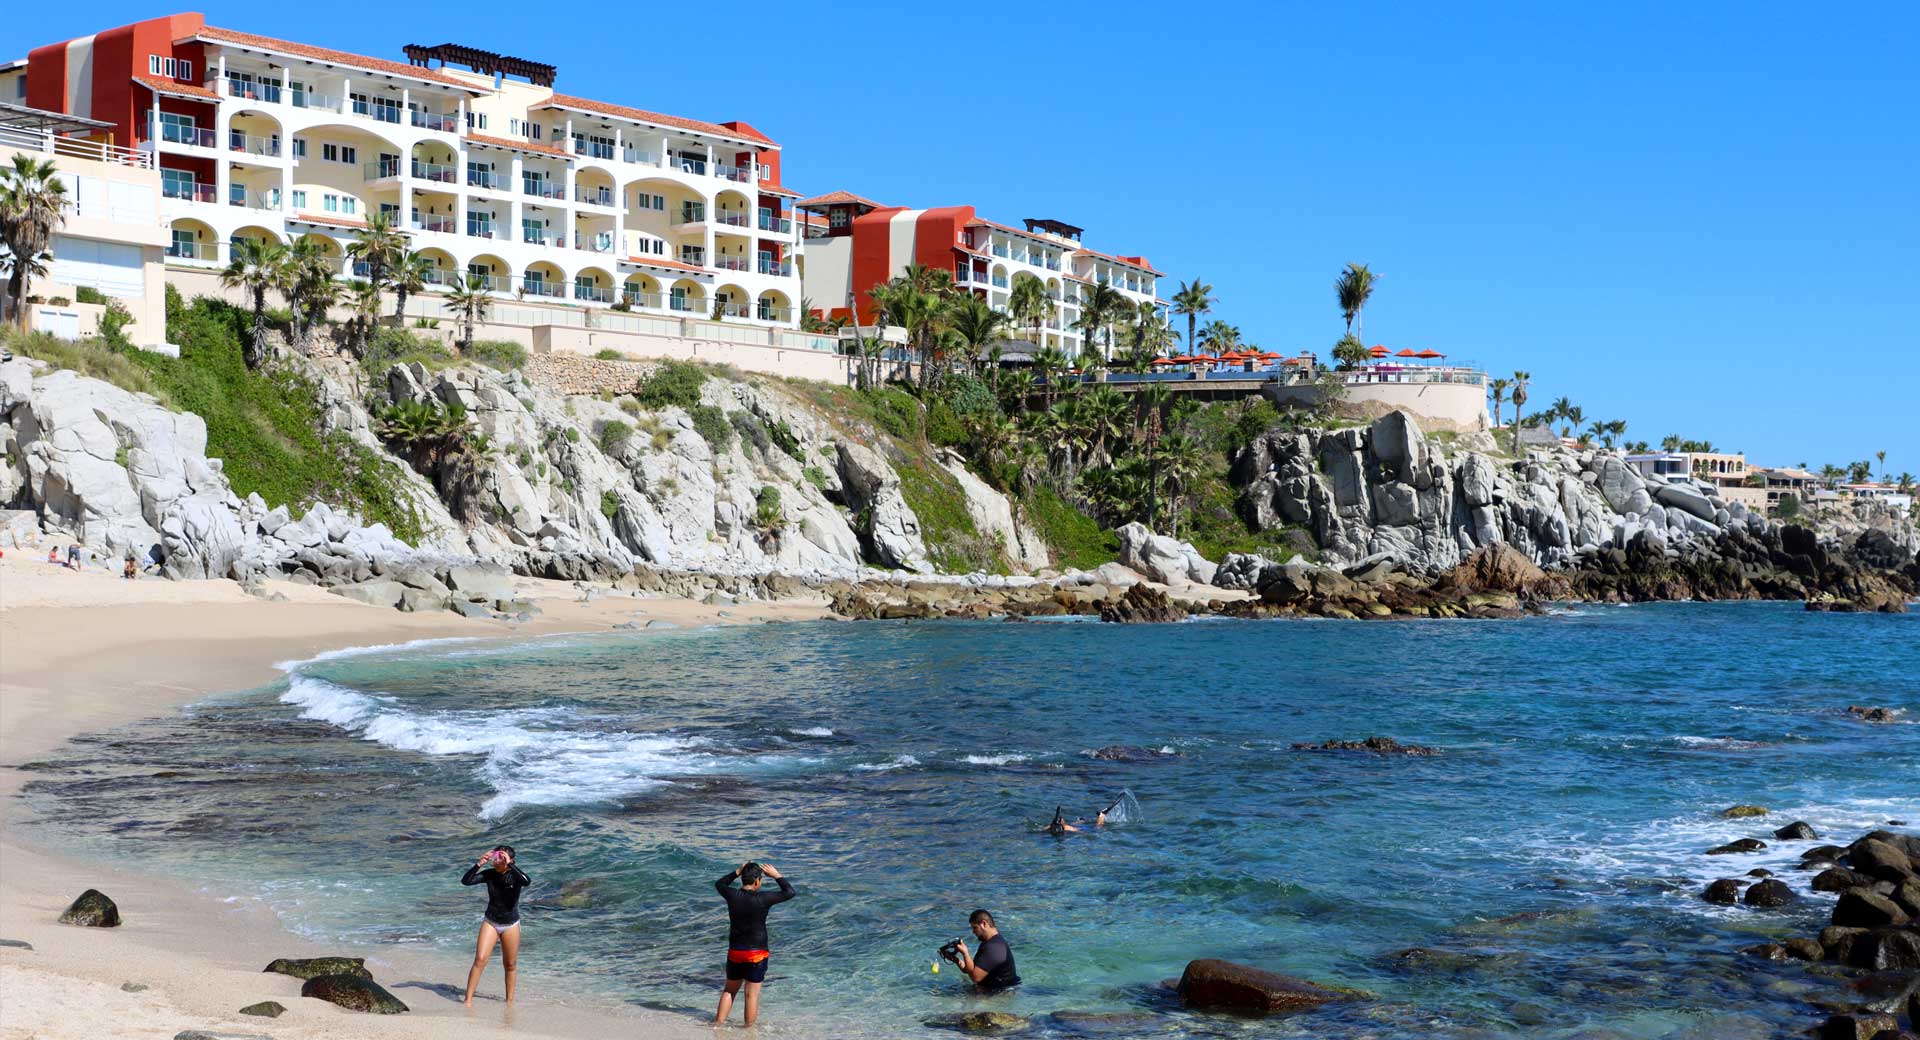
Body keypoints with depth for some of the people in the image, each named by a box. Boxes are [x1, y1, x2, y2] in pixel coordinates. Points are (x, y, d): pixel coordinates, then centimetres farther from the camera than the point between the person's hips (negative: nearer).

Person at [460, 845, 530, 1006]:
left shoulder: (515, 875, -14)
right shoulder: (489, 874, -7)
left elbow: (527, 881, -37)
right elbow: (466, 881, -16)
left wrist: (509, 864, -35)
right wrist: (480, 864, -25)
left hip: (511, 925, -1)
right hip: (490, 922, 1)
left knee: (510, 965, 10)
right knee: (480, 960, -13)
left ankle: (510, 1000, 26)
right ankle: (468, 999, -9)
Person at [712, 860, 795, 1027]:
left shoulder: (732, 895, -7)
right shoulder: (762, 899, -18)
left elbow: (719, 884, 17)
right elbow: (789, 892, -8)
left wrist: (738, 872, 13)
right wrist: (776, 875, 1)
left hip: (734, 952, 4)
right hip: (756, 954, -4)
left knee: (729, 990, 18)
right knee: (752, 993, 4)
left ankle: (717, 1024, 20)